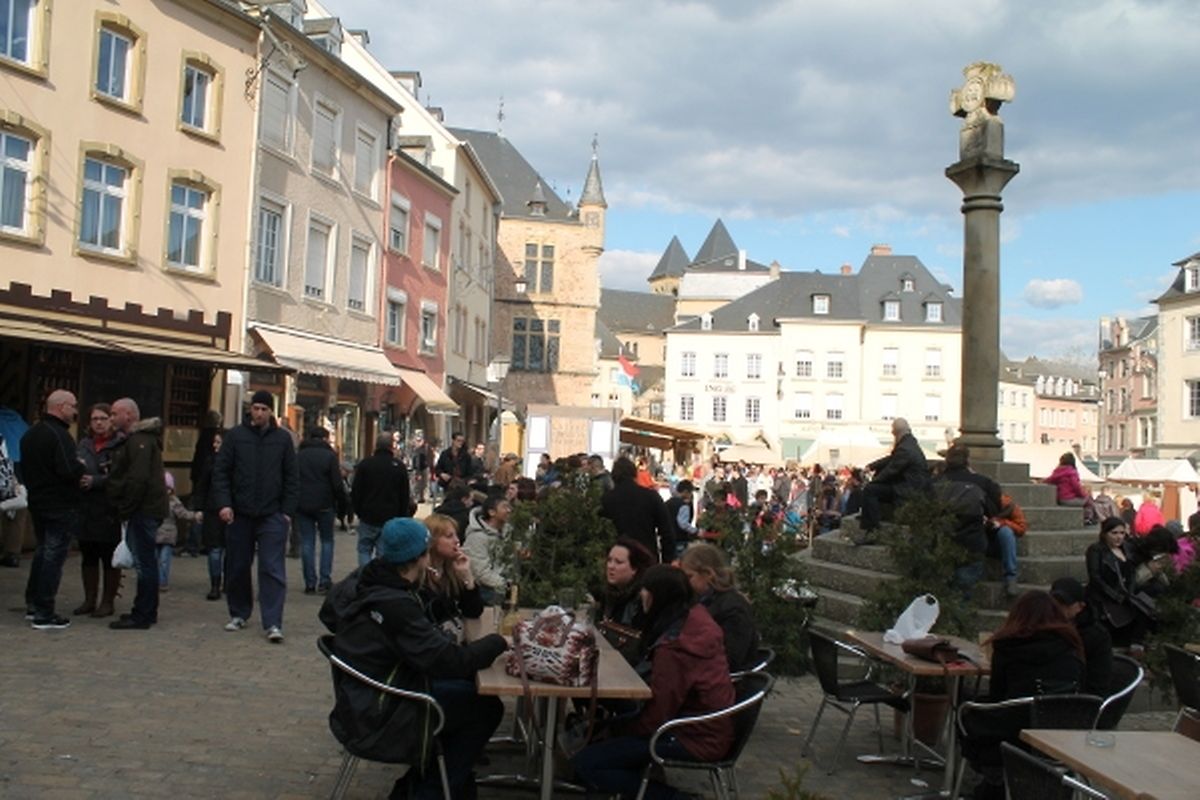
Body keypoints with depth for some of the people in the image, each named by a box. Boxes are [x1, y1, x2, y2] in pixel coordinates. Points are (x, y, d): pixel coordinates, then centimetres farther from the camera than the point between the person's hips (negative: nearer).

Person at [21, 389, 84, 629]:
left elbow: (25, 468, 18)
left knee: (42, 553, 19)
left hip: (38, 503, 9)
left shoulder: (30, 434, 12)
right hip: (61, 506, -9)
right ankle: (44, 614, -2)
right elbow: (69, 470, -27)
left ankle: (32, 605, 26)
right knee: (53, 557, -4)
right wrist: (81, 468, -8)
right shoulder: (58, 435, -19)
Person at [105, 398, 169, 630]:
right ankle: (146, 612, 21)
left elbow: (137, 480, -23)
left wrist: (125, 509, -17)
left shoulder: (140, 441, -15)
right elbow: (121, 476, 23)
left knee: (144, 562, -7)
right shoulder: (135, 439, 21)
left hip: (143, 510, -11)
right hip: (146, 509, 11)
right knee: (146, 561, 14)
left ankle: (142, 615, -4)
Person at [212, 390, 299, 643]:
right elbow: (220, 471, 1)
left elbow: (292, 478, 5)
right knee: (237, 567, 11)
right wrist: (224, 503, -9)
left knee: (273, 570, -7)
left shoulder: (283, 438, 3)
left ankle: (273, 623, -7)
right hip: (239, 514, 1)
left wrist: (288, 511, -1)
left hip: (272, 516, -1)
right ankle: (238, 614, 28)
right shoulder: (235, 435, 2)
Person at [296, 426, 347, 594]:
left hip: (302, 505, 3)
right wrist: (343, 499, 7)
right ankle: (324, 581, 1)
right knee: (327, 541, 8)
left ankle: (310, 583, 2)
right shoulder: (329, 455, -4)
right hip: (324, 505, -2)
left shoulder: (298, 455, 7)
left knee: (307, 543, 5)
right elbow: (337, 484, -8)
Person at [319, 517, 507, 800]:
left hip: (358, 702, 9)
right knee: (487, 708, 1)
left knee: (466, 688, 17)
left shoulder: (358, 582, -4)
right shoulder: (396, 606, -30)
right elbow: (450, 661, -30)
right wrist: (499, 641, -14)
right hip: (376, 724, -9)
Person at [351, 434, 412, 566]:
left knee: (364, 549, 8)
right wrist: (401, 517, 12)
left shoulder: (365, 464, -5)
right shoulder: (400, 467, -1)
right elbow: (405, 496, 3)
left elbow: (355, 492, -2)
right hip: (391, 519, 1)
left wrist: (358, 511, 11)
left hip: (368, 517, -1)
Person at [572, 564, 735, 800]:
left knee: (584, 765, -13)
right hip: (708, 729, 9)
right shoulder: (696, 619, 0)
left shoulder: (673, 648, -25)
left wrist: (619, 731, -2)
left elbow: (656, 718, -19)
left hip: (695, 739, -9)